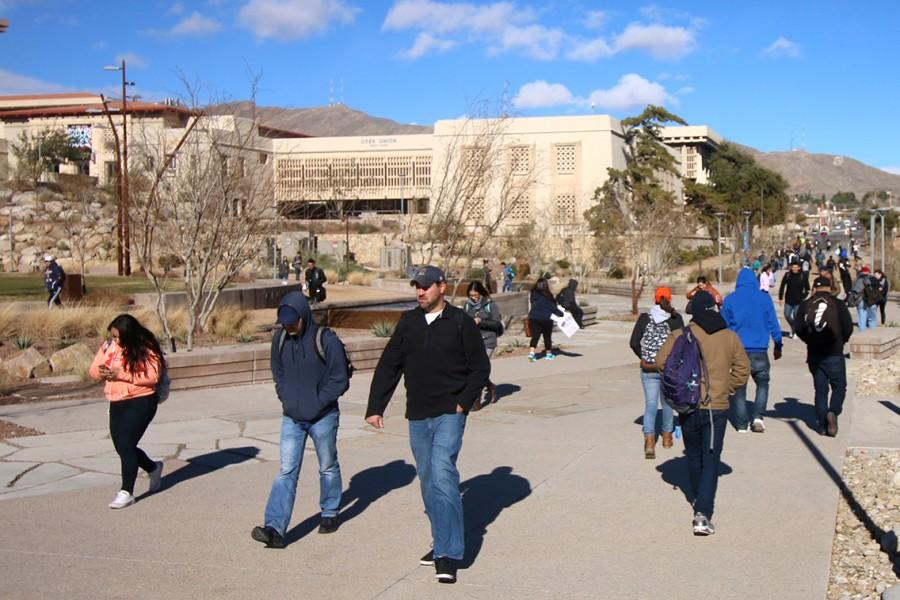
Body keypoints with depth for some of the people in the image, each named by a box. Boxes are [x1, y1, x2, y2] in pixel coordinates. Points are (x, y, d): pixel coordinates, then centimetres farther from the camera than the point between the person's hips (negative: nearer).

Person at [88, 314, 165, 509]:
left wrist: (121, 374, -24)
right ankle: (153, 468, 38)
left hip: (141, 402, -7)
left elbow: (152, 376, -20)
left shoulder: (145, 350, -12)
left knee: (126, 444, -13)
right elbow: (93, 371, 8)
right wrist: (102, 372, -17)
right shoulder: (108, 346, 4)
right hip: (116, 403, 7)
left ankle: (126, 492, -3)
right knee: (121, 446, 13)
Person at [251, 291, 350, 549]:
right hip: (291, 417, 3)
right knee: (286, 471, -3)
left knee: (328, 467, 13)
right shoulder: (280, 339, 0)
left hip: (323, 417, -3)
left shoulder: (326, 340, -14)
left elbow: (340, 380, -10)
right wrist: (286, 400, 2)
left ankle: (330, 513, 33)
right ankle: (274, 528, -10)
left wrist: (317, 403, -14)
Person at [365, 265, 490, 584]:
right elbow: (388, 366, 10)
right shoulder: (409, 322, 7)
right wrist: (375, 407, 6)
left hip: (449, 414, -5)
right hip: (417, 417, 5)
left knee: (442, 476, -17)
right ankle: (442, 542, 26)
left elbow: (480, 368, 1)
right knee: (428, 480, 12)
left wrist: (462, 403, -8)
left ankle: (448, 555, -14)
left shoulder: (461, 323, -3)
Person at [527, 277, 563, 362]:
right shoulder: (547, 297, -13)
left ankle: (531, 353, -16)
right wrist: (561, 314, 6)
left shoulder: (533, 294, 2)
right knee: (547, 337, 13)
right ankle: (548, 353, 25)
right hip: (546, 319, -3)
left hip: (533, 318, 3)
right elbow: (553, 308, -7)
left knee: (535, 336, 2)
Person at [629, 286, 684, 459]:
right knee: (667, 401, 19)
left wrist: (644, 358, 5)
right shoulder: (676, 319, -6)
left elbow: (634, 343, -5)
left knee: (650, 403, 0)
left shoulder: (644, 318, -2)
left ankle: (649, 441, -15)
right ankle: (667, 436, 33)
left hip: (648, 369, 0)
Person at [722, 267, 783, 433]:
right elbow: (773, 324, 4)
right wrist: (778, 346, 14)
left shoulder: (730, 299, 0)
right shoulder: (764, 298, -1)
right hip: (759, 351, 0)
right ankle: (757, 416, -1)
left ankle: (742, 423, 9)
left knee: (739, 387, 9)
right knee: (762, 383, 17)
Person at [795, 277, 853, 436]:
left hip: (814, 354, 3)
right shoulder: (838, 304, -3)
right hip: (834, 354, -3)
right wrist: (841, 342, 12)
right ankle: (833, 411, -16)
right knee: (839, 387, 9)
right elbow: (848, 328, -7)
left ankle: (822, 426, 8)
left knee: (820, 389, 10)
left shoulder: (806, 305, 3)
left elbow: (799, 329, 0)